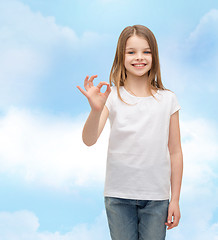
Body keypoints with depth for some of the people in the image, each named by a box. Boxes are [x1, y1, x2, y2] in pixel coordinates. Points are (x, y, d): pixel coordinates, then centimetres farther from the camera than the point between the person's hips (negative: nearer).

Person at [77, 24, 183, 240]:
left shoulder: (167, 99, 1)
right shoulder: (113, 97, -4)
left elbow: (175, 152, 3)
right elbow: (89, 140, -15)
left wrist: (175, 199, 3)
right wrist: (96, 110, -34)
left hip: (156, 197, 1)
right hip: (118, 195, -1)